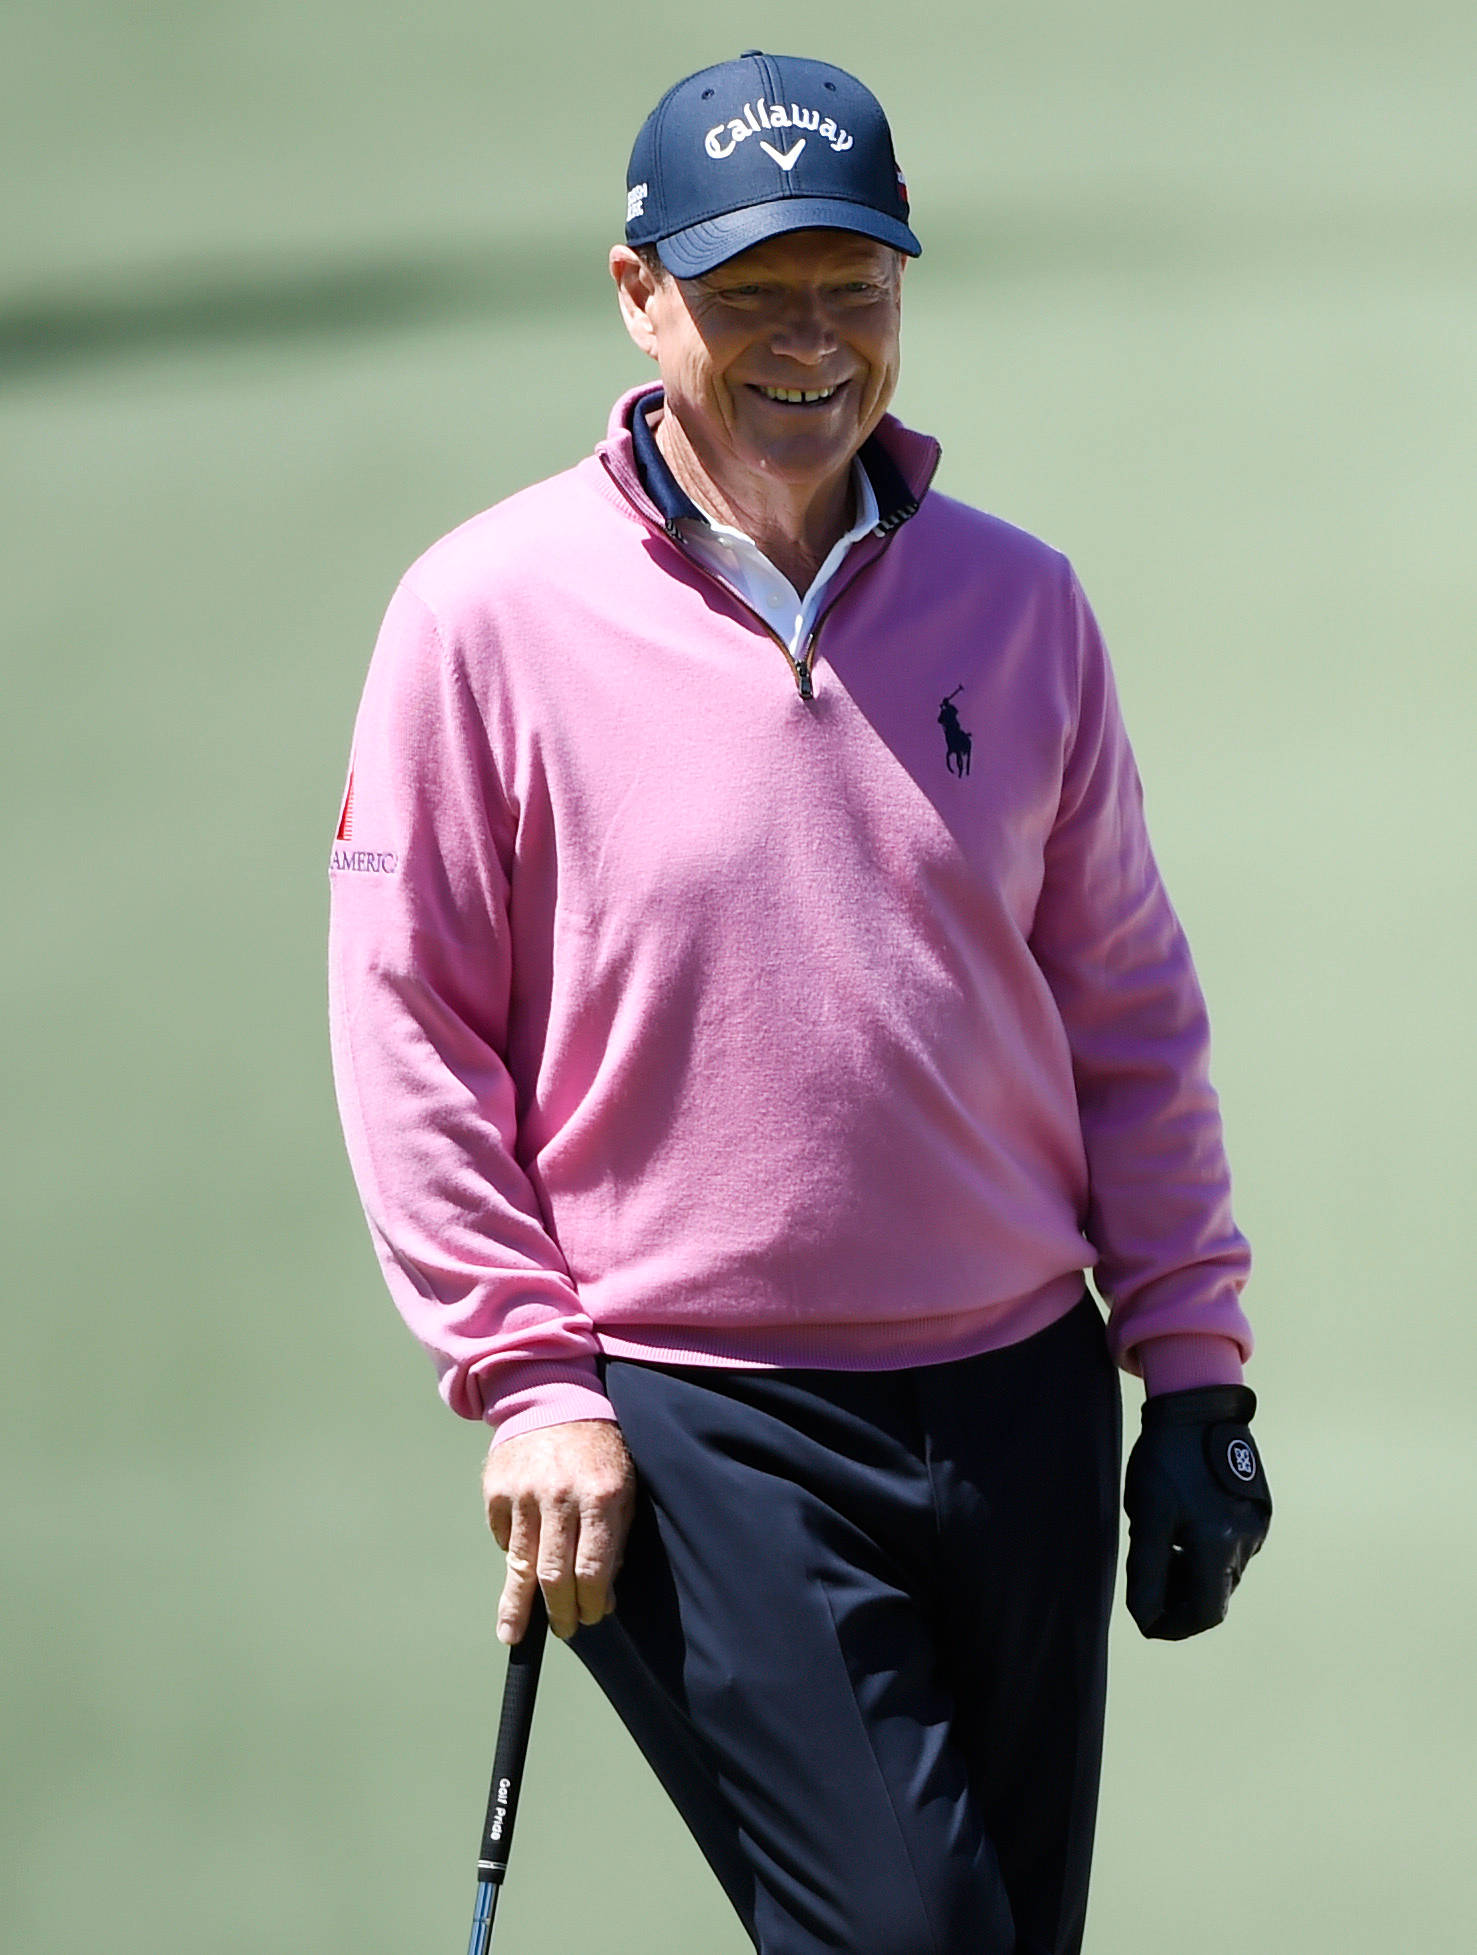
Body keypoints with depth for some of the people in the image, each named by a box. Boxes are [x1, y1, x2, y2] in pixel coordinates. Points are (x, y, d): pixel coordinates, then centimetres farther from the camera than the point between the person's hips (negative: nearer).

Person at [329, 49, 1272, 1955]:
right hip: (691, 1430, -4)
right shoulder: (487, 615, -3)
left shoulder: (1020, 604, 8)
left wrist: (1192, 1366, 9)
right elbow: (411, 1029, -2)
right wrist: (528, 1379, -8)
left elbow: (1127, 1011, 13)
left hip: (1023, 1405, 4)